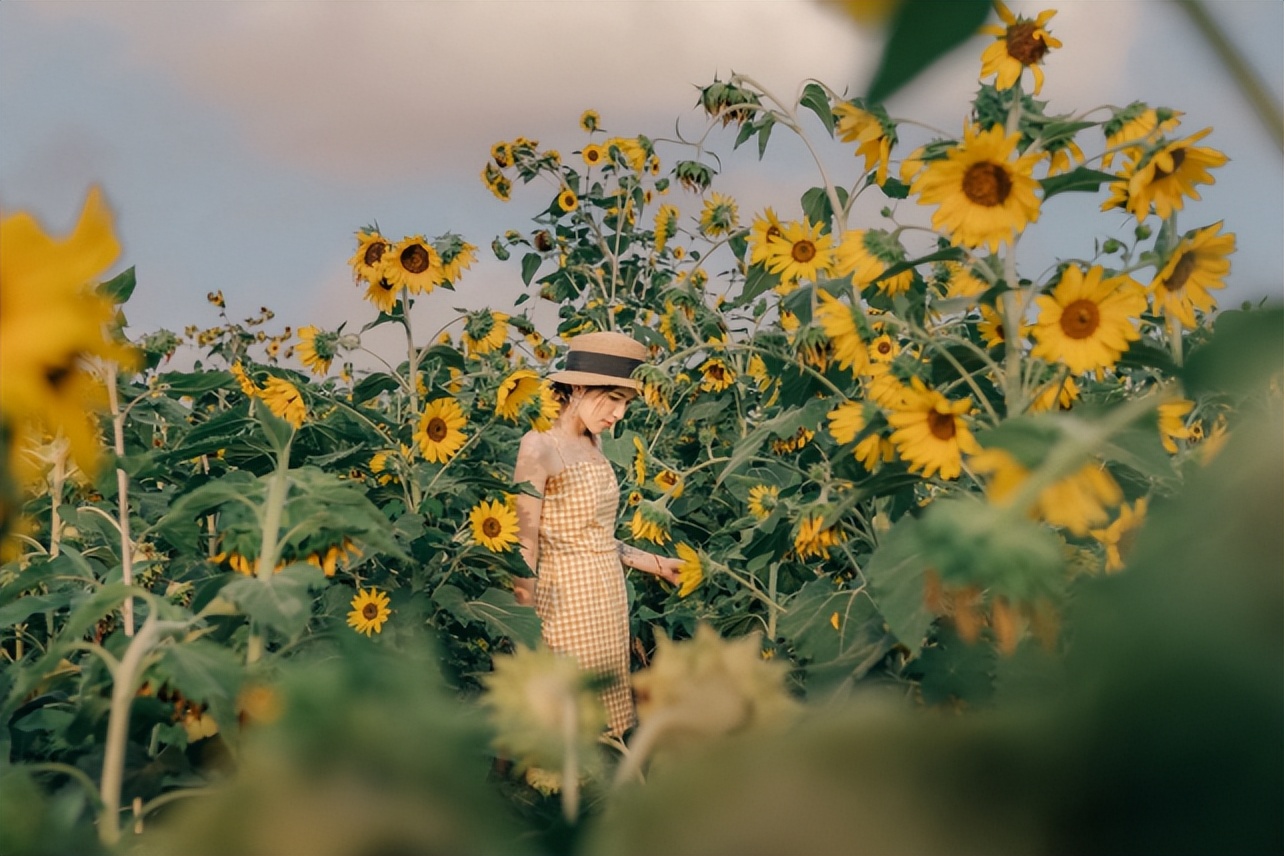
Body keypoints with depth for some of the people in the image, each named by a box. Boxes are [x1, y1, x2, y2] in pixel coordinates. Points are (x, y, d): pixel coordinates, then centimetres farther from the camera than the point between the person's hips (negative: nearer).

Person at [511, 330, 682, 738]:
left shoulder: (592, 445, 11)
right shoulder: (540, 447, -13)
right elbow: (524, 549, -14)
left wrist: (657, 564, 16)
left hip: (609, 596, 8)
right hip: (565, 598, -8)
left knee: (607, 719, 12)